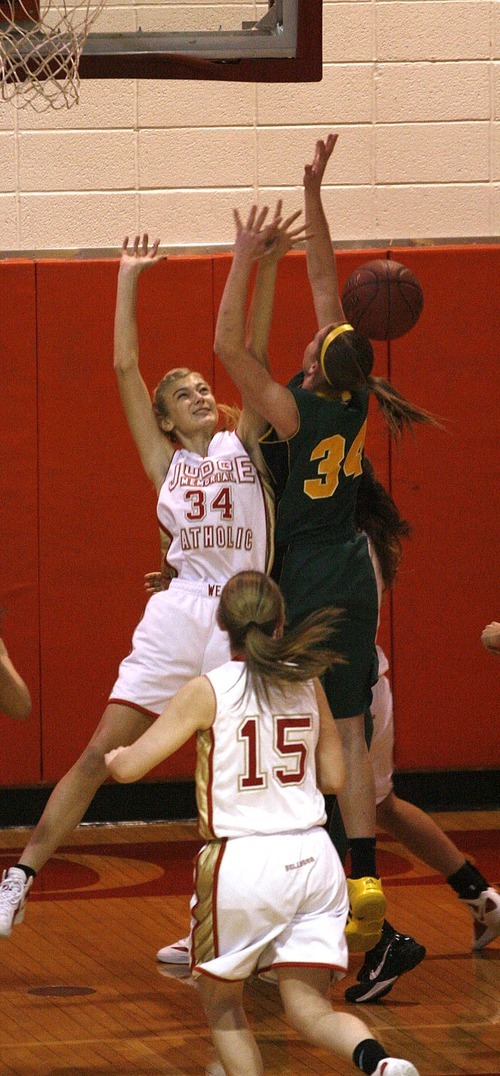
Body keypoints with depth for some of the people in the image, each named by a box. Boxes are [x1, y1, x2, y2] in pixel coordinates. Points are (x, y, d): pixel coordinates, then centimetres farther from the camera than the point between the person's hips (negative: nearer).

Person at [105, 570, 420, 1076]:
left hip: (241, 860, -3)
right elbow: (333, 777, 13)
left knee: (221, 1000, 18)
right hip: (312, 858, 4)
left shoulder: (207, 691, -7)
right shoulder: (306, 683, 5)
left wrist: (112, 756, 18)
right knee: (309, 1010, 4)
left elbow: (128, 768, -5)